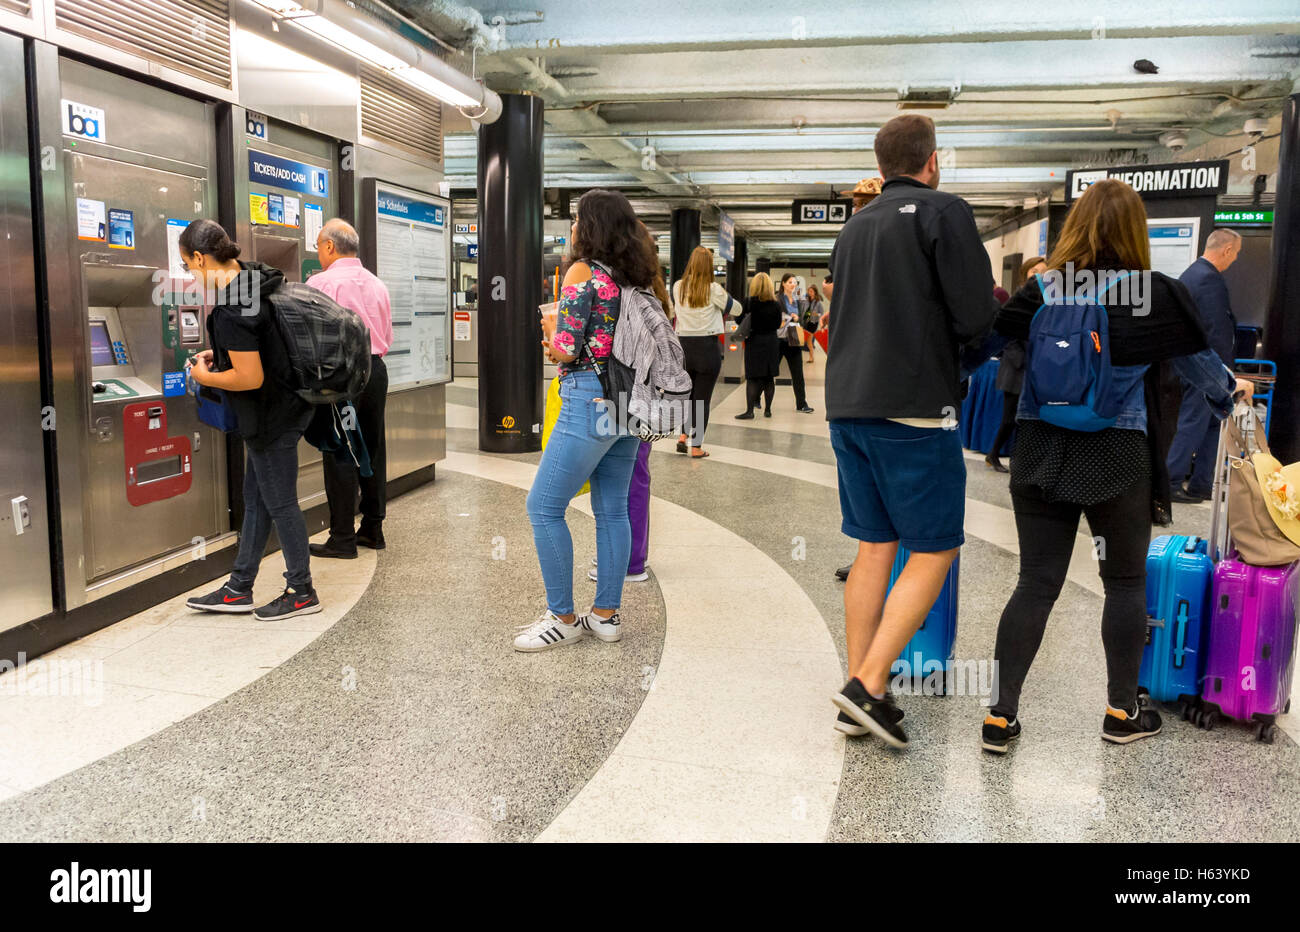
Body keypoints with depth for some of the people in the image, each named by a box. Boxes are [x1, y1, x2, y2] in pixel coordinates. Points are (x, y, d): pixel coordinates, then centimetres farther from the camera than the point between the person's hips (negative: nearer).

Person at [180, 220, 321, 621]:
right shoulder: (255, 277, 5)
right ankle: (239, 589, 27)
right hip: (284, 405, 10)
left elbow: (251, 378, -25)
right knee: (256, 499, 16)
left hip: (272, 416, -10)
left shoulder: (230, 309, -25)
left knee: (279, 502, 3)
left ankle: (302, 592, 17)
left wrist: (205, 377, -8)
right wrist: (220, 354, 15)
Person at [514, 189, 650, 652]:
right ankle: (606, 614, 18)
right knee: (612, 510, 12)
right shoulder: (636, 277, 12)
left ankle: (562, 618, 4)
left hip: (590, 401, -8)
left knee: (544, 508, 0)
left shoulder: (583, 272, -10)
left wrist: (551, 329, 7)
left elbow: (566, 350, -16)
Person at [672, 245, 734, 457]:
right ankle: (696, 446, 7)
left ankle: (683, 434, 9)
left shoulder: (677, 287, 0)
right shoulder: (713, 289, -10)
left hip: (683, 345, 4)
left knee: (688, 393, 22)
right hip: (707, 347, -4)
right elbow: (733, 308, 4)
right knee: (702, 398, 4)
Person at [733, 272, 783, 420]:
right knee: (769, 377, 9)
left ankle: (750, 411, -7)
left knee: (752, 378, -2)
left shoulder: (749, 303, -9)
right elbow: (778, 324, 6)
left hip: (754, 343, -2)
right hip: (771, 342, 2)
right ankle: (767, 409, 14)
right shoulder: (775, 305, -3)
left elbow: (739, 320, -4)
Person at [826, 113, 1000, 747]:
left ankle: (859, 700, 13)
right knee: (934, 551, 3)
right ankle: (868, 684, -6)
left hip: (847, 405, 7)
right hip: (913, 409, -7)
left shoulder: (855, 225, 17)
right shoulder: (944, 211, -4)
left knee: (875, 548, 11)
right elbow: (976, 318, -11)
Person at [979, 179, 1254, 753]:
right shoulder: (1159, 296, -5)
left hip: (1041, 454, 2)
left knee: (1036, 584, 6)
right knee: (1126, 582, 15)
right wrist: (1231, 392, 28)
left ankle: (1002, 716, 7)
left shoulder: (1043, 293, -3)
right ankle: (1122, 712, 26)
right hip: (1118, 458, -2)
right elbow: (1200, 363, 8)